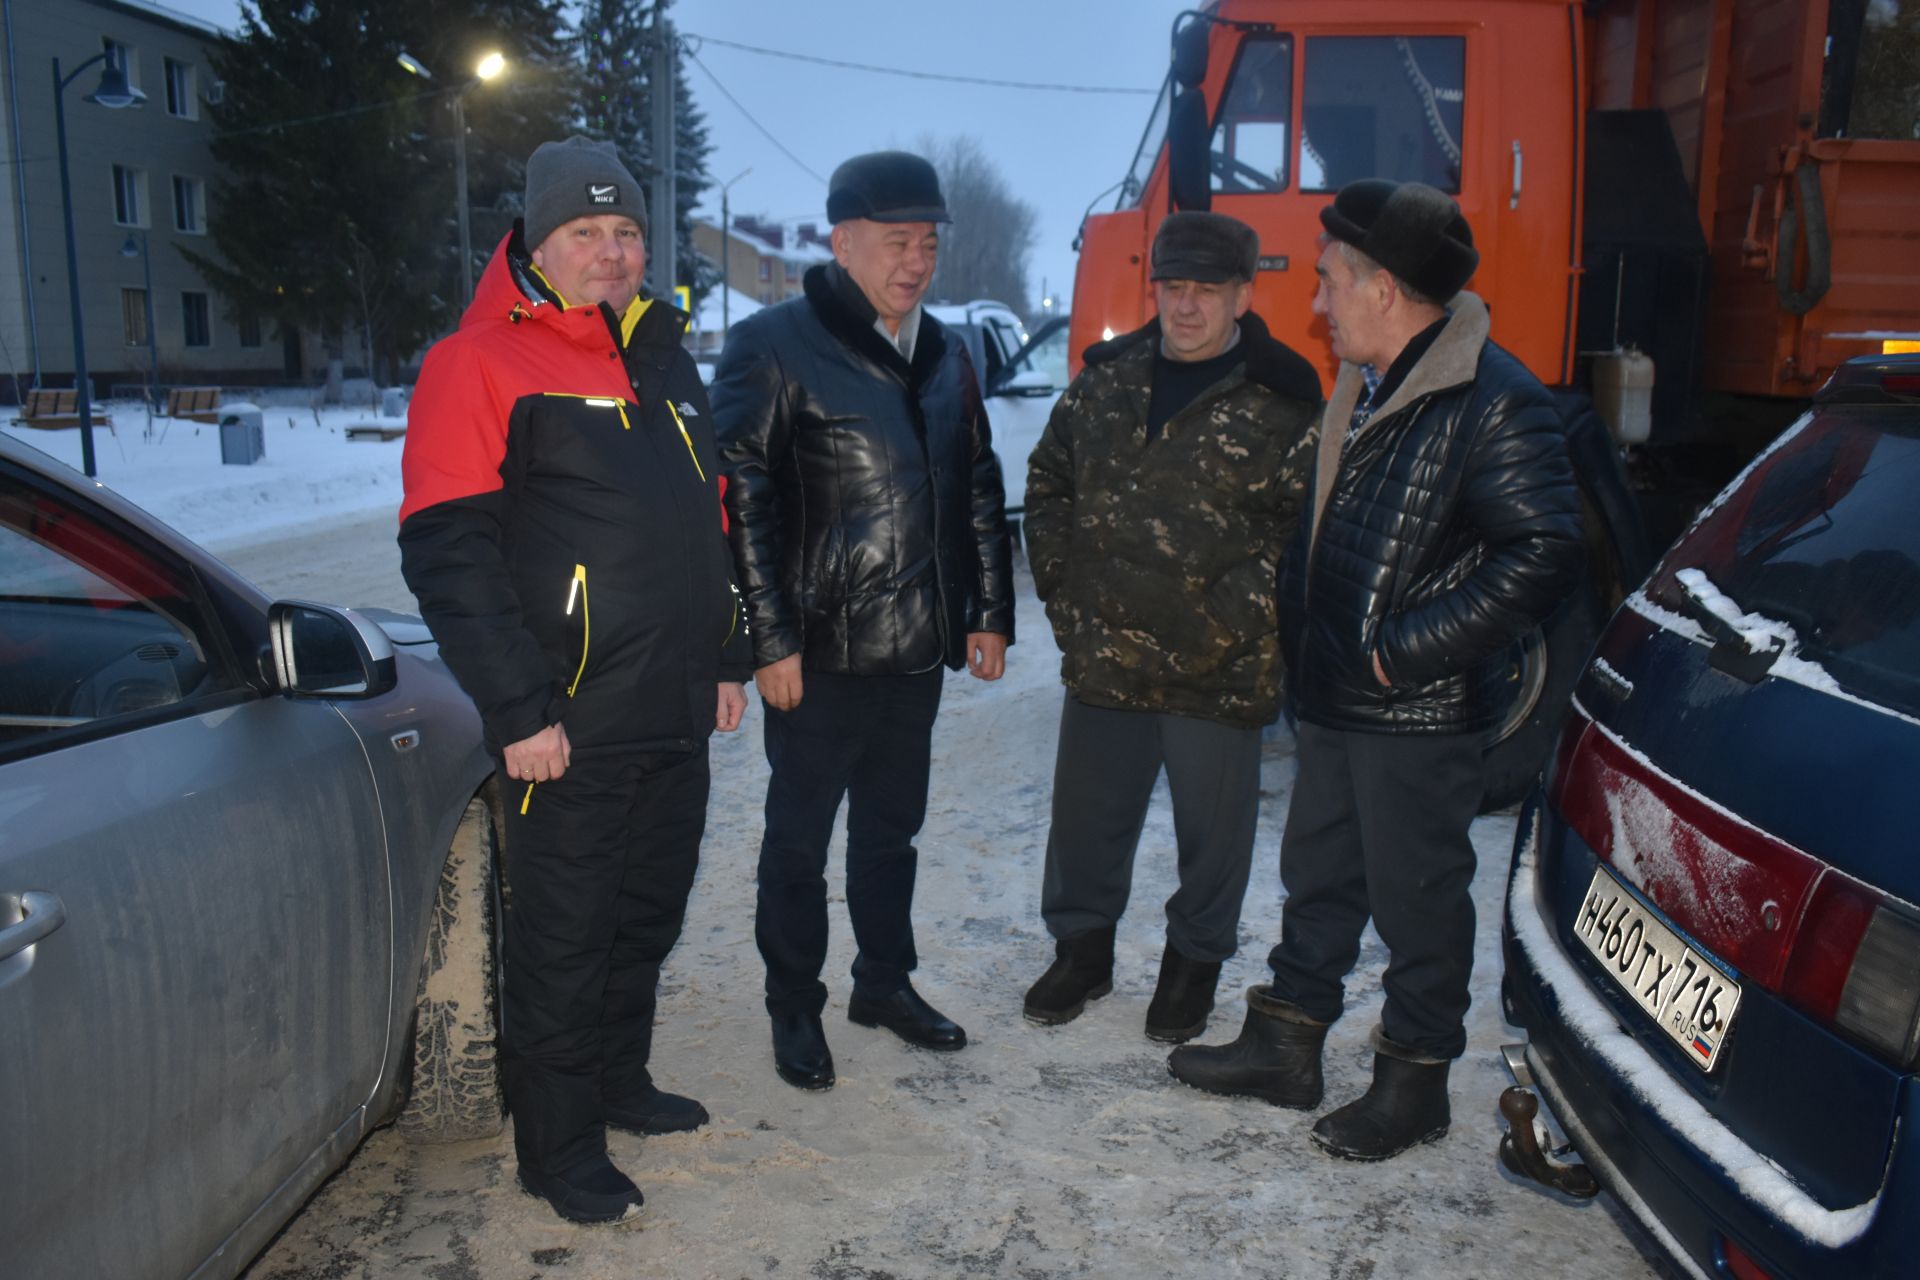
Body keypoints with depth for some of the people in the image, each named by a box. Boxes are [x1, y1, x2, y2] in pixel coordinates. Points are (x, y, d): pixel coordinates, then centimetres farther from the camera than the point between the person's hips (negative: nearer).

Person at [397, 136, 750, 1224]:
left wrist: (729, 659, 17)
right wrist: (518, 710, -18)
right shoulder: (481, 363, -9)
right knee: (564, 938, 5)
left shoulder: (666, 357, 14)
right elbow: (447, 552, -15)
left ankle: (620, 1080, 39)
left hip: (678, 719, 7)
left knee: (650, 916, 19)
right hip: (569, 727, -7)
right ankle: (560, 1146, 21)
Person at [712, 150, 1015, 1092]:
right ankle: (794, 1008, 24)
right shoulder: (772, 347, -10)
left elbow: (980, 491, 16)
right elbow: (740, 501, -14)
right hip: (819, 652, -6)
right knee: (799, 835, 8)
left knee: (892, 826, 19)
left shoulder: (945, 356, 11)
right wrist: (770, 640, -17)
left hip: (918, 649, 6)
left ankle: (886, 981, 36)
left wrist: (990, 612, 11)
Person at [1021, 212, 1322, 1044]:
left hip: (1219, 671, -3)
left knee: (1213, 828, 12)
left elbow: (1308, 526, -8)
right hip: (1102, 656, 4)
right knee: (1087, 816, 15)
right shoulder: (1106, 378, 6)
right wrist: (1060, 586, 8)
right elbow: (1048, 483, 15)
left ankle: (1194, 961, 33)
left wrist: (1240, 614, -13)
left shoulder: (1283, 402, -8)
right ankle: (1082, 947, 36)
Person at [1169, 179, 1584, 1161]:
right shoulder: (1365, 388, 12)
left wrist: (1404, 651, -22)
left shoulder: (1492, 401, -18)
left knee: (1417, 899, 6)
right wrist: (1301, 632, 11)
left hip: (1418, 715, -9)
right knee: (1317, 876, 18)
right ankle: (1283, 1048, 34)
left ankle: (1413, 1085, 24)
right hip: (1335, 698, 9)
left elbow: (1542, 557, -24)